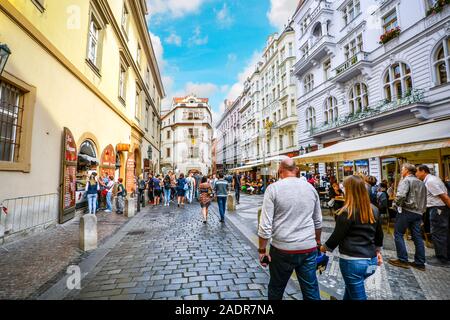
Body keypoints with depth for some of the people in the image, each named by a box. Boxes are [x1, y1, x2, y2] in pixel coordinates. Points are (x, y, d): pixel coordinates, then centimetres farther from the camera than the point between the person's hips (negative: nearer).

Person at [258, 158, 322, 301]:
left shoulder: (273, 188, -11)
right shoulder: (311, 188, 3)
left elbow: (265, 225, -13)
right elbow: (318, 222, 12)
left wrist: (262, 250, -3)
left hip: (283, 249, -3)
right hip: (309, 248, 4)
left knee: (276, 289, 18)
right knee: (311, 291, 17)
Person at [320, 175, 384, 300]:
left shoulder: (347, 212, -18)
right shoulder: (374, 210, 2)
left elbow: (337, 236, -11)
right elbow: (379, 235, 14)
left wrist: (323, 248, 6)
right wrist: (377, 251, 30)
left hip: (352, 261, -6)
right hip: (371, 261, 7)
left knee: (357, 295, 11)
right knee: (350, 288, 27)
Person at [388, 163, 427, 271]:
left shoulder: (406, 180, -10)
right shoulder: (421, 183, 17)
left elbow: (401, 195, -24)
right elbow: (424, 198, 19)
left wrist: (396, 204, -9)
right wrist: (421, 210, 21)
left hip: (406, 211, -8)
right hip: (418, 212, 8)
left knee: (398, 234, 0)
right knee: (417, 237, 10)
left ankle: (403, 260, 2)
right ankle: (420, 263, 15)